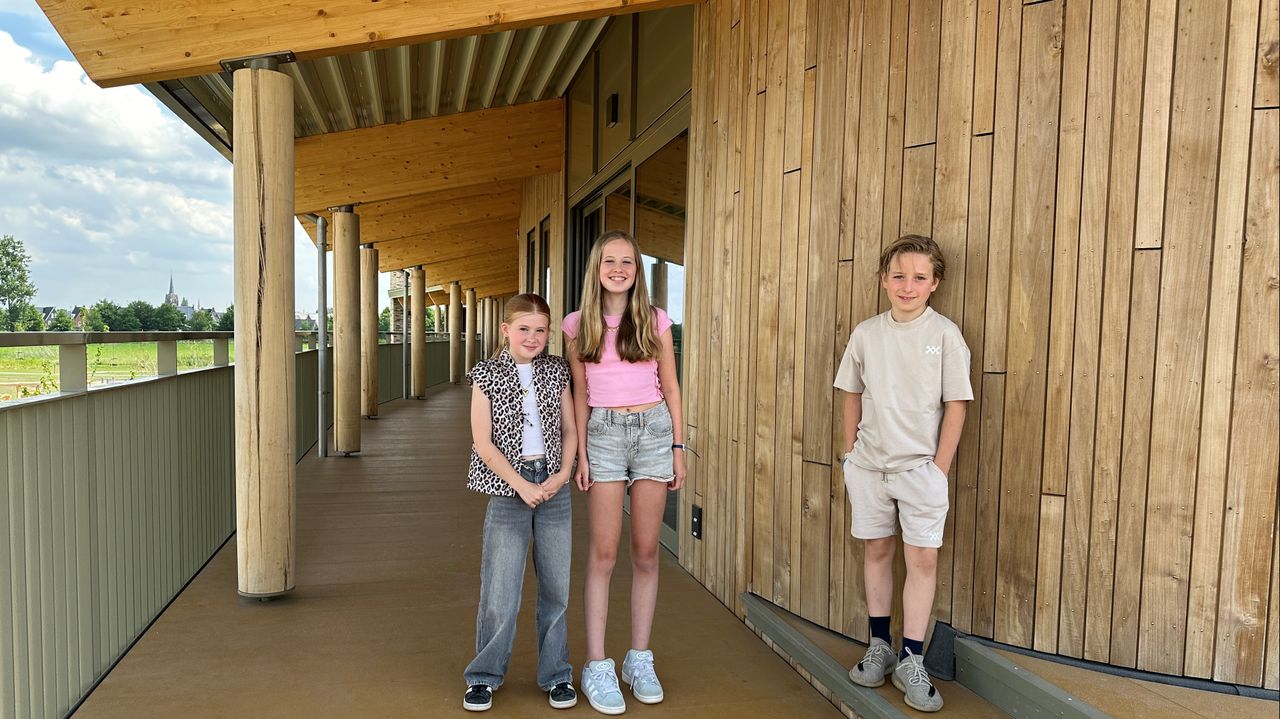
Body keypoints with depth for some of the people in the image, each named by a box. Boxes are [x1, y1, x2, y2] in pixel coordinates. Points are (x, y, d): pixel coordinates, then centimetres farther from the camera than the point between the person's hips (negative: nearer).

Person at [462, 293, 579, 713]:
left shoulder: (557, 372, 7)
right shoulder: (487, 376, -2)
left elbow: (570, 430, 10)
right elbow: (483, 443, -6)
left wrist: (563, 474, -6)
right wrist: (521, 484, -12)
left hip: (554, 488, 3)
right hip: (507, 488, -3)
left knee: (556, 587, 9)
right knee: (500, 591, 0)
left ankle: (555, 675, 24)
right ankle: (485, 676, 20)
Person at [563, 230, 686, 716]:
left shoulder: (655, 321, 3)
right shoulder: (579, 324, 3)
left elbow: (670, 389, 6)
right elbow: (580, 394, 5)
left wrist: (678, 448, 3)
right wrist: (581, 453, 0)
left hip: (654, 430, 1)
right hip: (604, 433, -1)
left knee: (646, 552, 6)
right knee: (604, 553, -2)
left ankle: (640, 660, 18)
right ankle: (597, 667, 7)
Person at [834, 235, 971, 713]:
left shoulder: (945, 334, -5)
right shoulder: (866, 333, 3)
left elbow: (956, 404, -4)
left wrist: (939, 468, -6)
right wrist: (850, 455, 7)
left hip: (920, 465, -3)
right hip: (869, 463, 3)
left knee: (923, 559, -3)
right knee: (876, 550, 11)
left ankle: (911, 662, 8)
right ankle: (879, 646, 25)